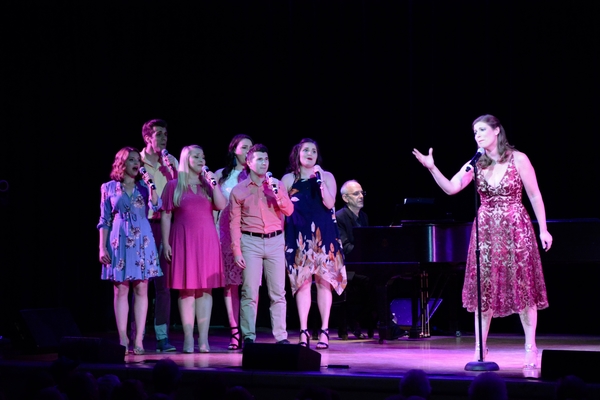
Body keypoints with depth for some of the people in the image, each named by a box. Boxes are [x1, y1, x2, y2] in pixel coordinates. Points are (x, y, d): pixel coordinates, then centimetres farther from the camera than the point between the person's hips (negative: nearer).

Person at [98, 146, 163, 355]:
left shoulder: (143, 187, 10)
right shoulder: (109, 188, 7)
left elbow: (156, 206, -7)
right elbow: (104, 220, 6)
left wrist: (150, 184, -15)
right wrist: (102, 247, -1)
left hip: (142, 241, 1)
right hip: (119, 241, -1)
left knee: (141, 289, -2)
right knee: (121, 290, -1)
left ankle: (139, 339, -1)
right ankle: (123, 339, 1)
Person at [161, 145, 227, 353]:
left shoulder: (208, 184, 13)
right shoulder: (173, 185, 5)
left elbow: (221, 205, -2)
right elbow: (166, 216, 1)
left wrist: (213, 183, -7)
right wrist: (165, 243, -6)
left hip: (207, 241, 3)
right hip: (183, 240, -3)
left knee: (205, 288, 1)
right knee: (186, 289, -4)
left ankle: (203, 339, 1)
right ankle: (188, 339, -2)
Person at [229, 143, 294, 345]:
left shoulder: (277, 185, 11)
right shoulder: (238, 190, 4)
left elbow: (289, 210, 2)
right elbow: (234, 222, 1)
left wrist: (277, 193, -12)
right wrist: (236, 250, -6)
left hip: (275, 241, 2)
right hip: (251, 241, -2)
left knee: (278, 292, 2)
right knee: (250, 292, -6)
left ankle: (281, 336, 4)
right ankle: (248, 337, -3)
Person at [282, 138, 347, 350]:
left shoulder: (327, 176, 8)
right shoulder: (288, 179, 9)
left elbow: (329, 203, -6)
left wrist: (320, 180, -12)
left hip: (323, 235, 0)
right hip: (298, 236, 0)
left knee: (324, 280, -3)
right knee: (302, 281, -4)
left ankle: (324, 331, -1)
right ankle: (303, 331, -1)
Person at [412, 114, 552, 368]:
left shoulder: (518, 159, -4)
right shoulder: (476, 165, 5)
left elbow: (535, 196, -2)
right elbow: (450, 188, -5)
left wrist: (543, 229, -5)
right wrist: (431, 168, -19)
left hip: (515, 231, -3)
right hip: (486, 232, 3)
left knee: (523, 288, -1)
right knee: (485, 290, 3)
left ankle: (531, 348, 6)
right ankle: (480, 349, 7)